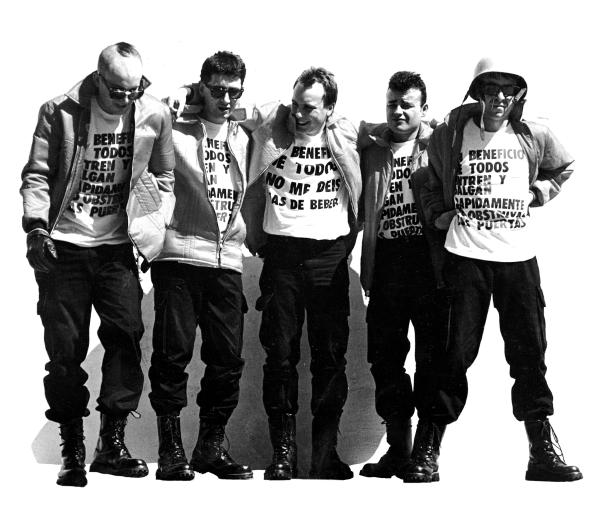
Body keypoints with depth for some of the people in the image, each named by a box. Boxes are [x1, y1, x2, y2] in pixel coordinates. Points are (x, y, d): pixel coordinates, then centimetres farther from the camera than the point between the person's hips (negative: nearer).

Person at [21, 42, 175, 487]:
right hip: (64, 246, -1)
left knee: (126, 334, -10)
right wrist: (36, 225, -13)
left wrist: (157, 226, 3)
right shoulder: (60, 112, -5)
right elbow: (37, 174, -2)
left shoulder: (155, 115, 0)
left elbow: (163, 175, 12)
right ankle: (72, 449, 9)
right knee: (65, 348, 0)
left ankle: (113, 442, -1)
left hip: (118, 246, 1)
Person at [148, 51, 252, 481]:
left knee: (228, 357, 3)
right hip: (180, 256, -4)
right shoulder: (176, 132, 2)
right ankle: (171, 449, 5)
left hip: (227, 260, 4)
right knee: (173, 352, -4)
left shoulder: (243, 138, 15)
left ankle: (212, 446, 15)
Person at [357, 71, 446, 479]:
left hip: (429, 258, -3)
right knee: (385, 354, 5)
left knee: (432, 353, -1)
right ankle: (397, 446, 15)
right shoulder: (370, 145, 10)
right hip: (385, 261, 3)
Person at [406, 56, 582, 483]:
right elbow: (432, 184, 16)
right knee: (456, 352, -4)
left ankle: (543, 450, 13)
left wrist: (537, 193, 11)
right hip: (465, 257, -2)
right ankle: (426, 450, 4)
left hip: (519, 258, 2)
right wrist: (439, 215, 1)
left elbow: (564, 168, 25)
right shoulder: (450, 135, 1)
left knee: (530, 353, 4)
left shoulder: (534, 138, 6)